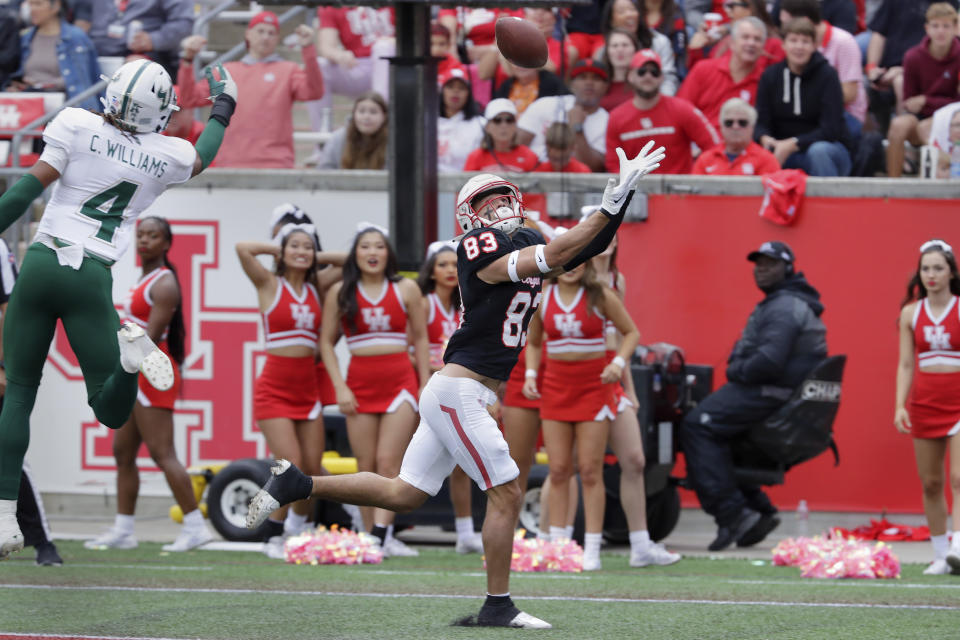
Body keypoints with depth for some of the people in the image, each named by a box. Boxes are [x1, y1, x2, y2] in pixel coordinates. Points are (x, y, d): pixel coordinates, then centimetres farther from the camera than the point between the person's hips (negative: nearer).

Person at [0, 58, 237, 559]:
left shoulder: (77, 126, -1)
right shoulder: (168, 156, 7)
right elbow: (203, 157, 31)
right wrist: (222, 108, 49)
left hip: (41, 261, 0)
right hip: (91, 278, 0)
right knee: (112, 411, 8)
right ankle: (129, 351, -28)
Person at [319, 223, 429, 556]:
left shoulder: (406, 289, 5)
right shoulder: (340, 292, 4)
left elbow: (420, 338, 11)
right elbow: (326, 341, 7)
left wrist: (425, 385, 6)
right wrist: (340, 387, -3)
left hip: (400, 381, -1)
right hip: (360, 384, 1)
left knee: (388, 461, -12)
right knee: (366, 467, 1)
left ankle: (382, 536, -20)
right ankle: (370, 535, 6)